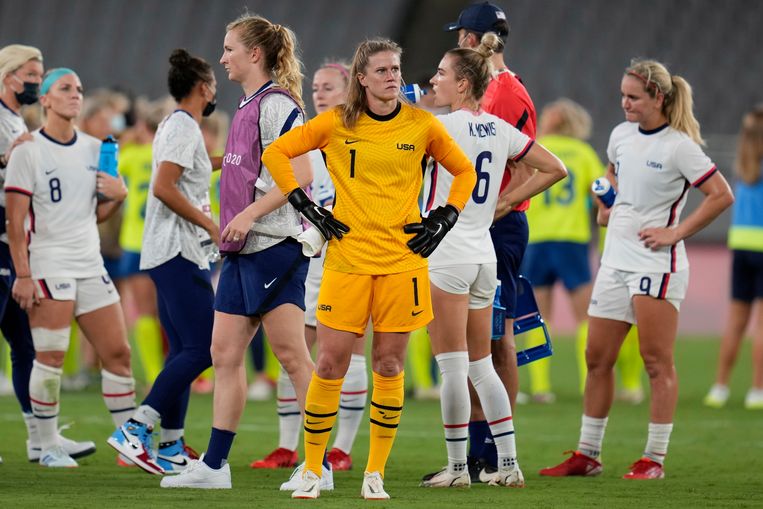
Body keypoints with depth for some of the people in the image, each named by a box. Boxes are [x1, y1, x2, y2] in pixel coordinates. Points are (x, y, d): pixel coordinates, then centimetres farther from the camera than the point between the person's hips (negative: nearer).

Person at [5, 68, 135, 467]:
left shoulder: (94, 149, 14)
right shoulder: (28, 151, -4)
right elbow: (15, 220, -8)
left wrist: (118, 196, 0)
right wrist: (22, 275, -15)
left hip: (90, 266, 6)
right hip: (48, 265, -6)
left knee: (117, 352, 2)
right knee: (50, 358, -8)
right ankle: (48, 446, 1)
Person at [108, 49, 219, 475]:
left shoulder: (177, 126, 19)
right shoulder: (185, 127, -11)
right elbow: (163, 187, -21)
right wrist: (210, 224, -17)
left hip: (172, 255, 11)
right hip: (181, 253, -11)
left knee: (185, 352, 10)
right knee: (201, 349, -13)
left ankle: (172, 448, 9)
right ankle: (135, 430, -17)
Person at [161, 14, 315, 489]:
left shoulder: (277, 104, -12)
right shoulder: (249, 106, 17)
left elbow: (301, 174, -20)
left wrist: (249, 214, -22)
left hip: (275, 244, -10)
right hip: (244, 250, 10)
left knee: (292, 353, -7)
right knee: (225, 352, 8)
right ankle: (214, 465, 11)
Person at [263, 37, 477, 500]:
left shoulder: (422, 125, 2)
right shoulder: (337, 124, 0)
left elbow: (464, 172, 16)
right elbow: (276, 153, 8)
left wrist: (444, 220, 5)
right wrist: (306, 208, 2)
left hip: (403, 260, 1)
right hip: (347, 258, -1)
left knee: (389, 365, 2)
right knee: (331, 363, -4)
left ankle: (376, 474, 11)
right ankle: (312, 470, 7)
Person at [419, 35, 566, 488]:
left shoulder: (445, 126, -12)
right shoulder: (500, 129, 9)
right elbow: (555, 169, 15)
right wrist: (504, 202, 14)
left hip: (446, 254, -7)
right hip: (485, 255, 7)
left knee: (452, 366, -2)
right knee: (482, 364, 13)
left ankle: (457, 467, 0)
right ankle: (509, 465, 10)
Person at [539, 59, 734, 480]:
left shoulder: (678, 146, -12)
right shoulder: (621, 135, 9)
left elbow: (721, 195, -15)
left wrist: (676, 232, -15)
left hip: (656, 262, -8)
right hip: (615, 259, 8)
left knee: (657, 361, -4)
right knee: (597, 358, 8)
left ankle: (654, 459, -1)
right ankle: (587, 454, 15)